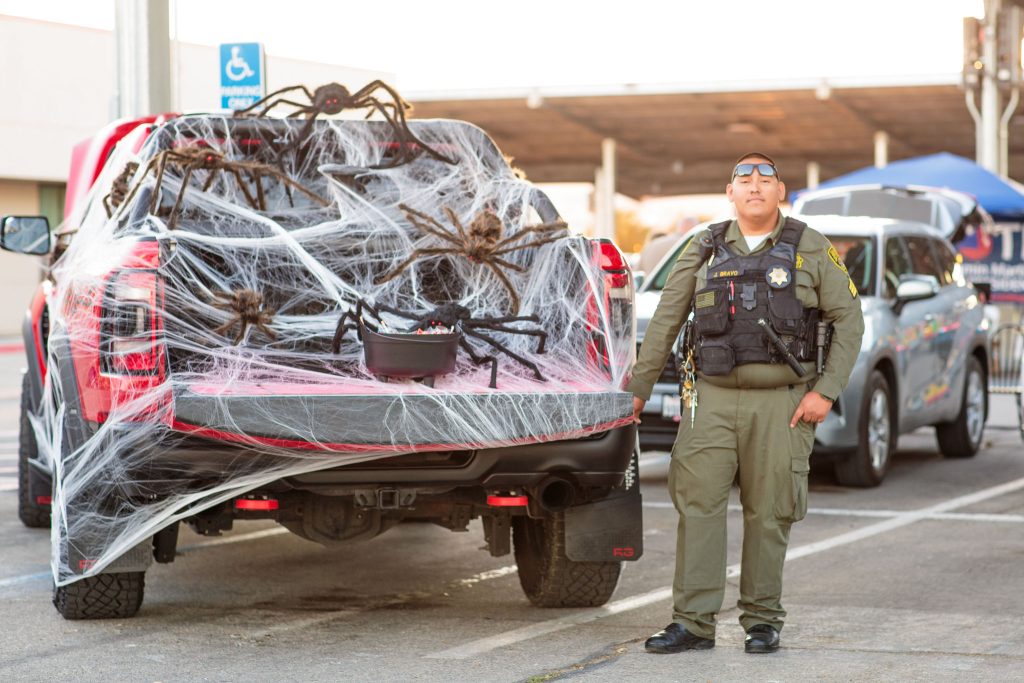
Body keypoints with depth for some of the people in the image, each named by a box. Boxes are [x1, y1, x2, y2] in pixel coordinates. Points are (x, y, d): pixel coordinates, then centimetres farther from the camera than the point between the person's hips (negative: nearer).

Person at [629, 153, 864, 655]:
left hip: (782, 401, -2)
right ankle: (693, 622, -3)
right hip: (713, 397, 2)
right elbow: (665, 323, 13)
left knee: (768, 513, 1)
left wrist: (826, 391, -6)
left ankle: (762, 621, 13)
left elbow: (848, 320, 3)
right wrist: (638, 387, 11)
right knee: (697, 504, -6)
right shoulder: (703, 251, 10)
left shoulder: (811, 250, 4)